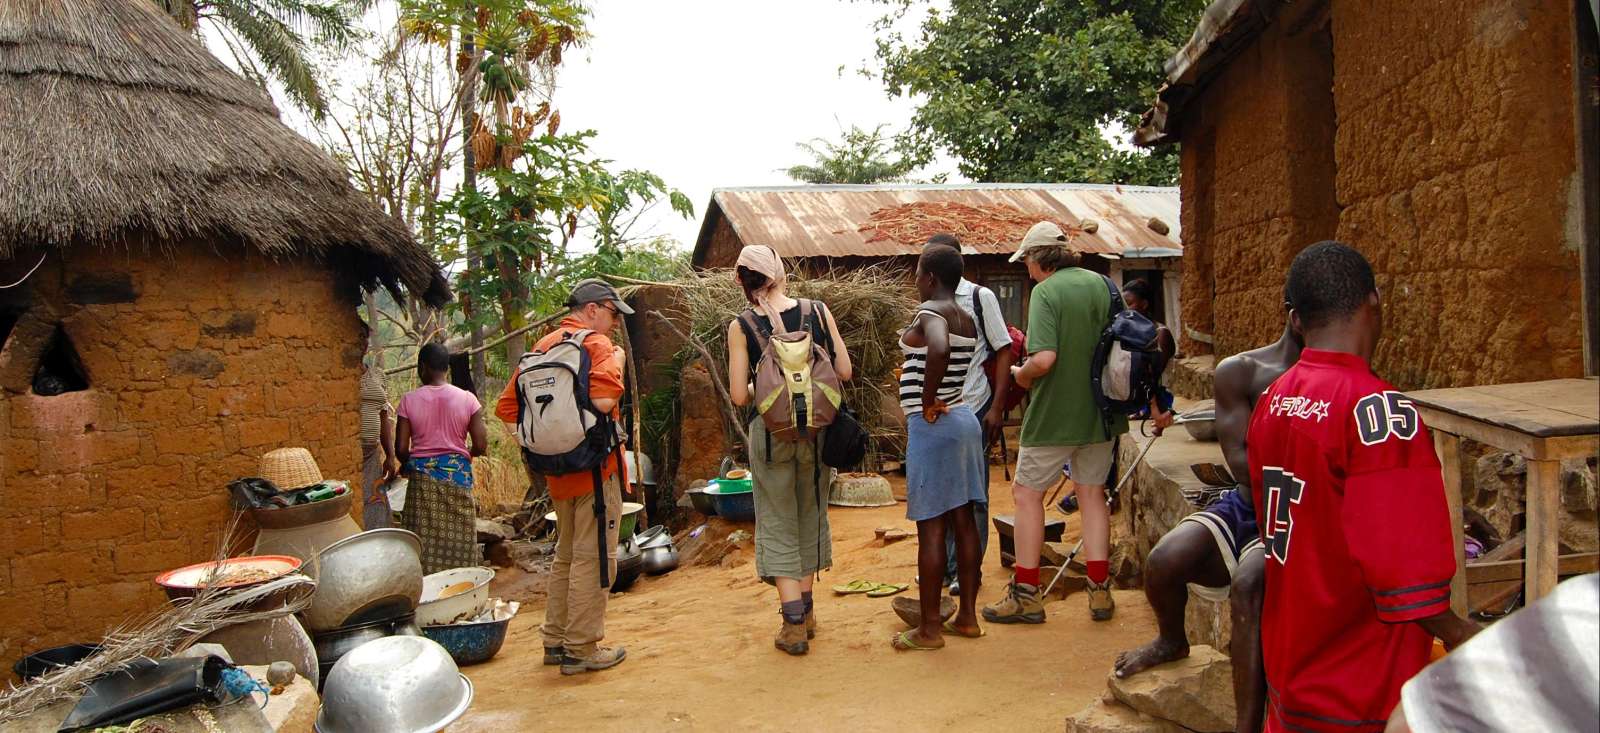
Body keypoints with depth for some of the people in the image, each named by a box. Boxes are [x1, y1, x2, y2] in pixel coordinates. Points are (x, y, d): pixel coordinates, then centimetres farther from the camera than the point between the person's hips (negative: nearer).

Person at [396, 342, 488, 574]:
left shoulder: (409, 400, -3)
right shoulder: (467, 399, -3)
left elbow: (401, 449, -4)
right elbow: (481, 446, -5)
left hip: (422, 476, 0)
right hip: (458, 474, 0)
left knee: (425, 542, 6)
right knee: (458, 541, 7)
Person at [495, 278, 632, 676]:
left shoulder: (543, 346, 12)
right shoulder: (597, 344, -11)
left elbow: (507, 407, 10)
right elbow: (603, 399, -28)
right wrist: (617, 360, -12)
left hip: (558, 470, 8)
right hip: (595, 466, -8)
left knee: (566, 554, 20)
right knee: (592, 557, 0)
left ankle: (555, 640, 27)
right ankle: (582, 649, 5)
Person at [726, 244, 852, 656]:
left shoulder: (740, 327, -8)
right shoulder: (818, 311, -5)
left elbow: (738, 395, -10)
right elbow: (844, 372, -4)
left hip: (770, 433, -2)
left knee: (778, 526, 9)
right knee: (811, 517, 18)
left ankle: (794, 625, 5)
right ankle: (806, 611, 32)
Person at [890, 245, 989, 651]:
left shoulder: (930, 312, -14)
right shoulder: (966, 318, 12)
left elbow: (939, 348, -34)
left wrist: (927, 403, -23)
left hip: (933, 425, -9)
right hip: (964, 419, 9)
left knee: (931, 526, -2)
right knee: (962, 520, 12)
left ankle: (930, 628, 6)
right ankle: (967, 617, 21)